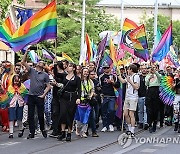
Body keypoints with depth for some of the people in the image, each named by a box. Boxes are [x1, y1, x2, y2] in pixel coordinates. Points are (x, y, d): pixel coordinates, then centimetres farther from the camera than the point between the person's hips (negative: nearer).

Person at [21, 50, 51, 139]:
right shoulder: (31, 71, 8)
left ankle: (42, 129, 23)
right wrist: (27, 52, -6)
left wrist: (43, 94, -7)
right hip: (31, 96, 2)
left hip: (40, 97, -2)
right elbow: (23, 62, 0)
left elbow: (48, 86, 4)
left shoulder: (45, 75, 5)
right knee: (30, 115, 2)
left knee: (41, 115, 2)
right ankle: (32, 133, 7)